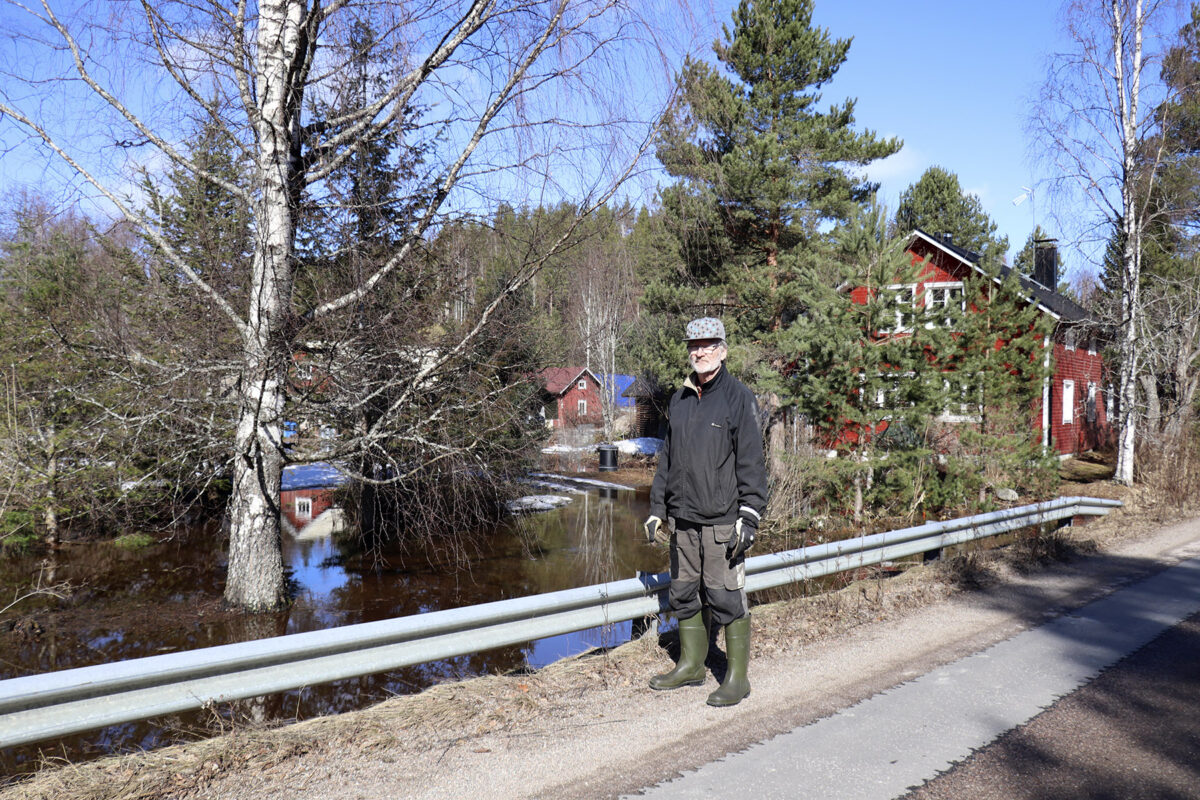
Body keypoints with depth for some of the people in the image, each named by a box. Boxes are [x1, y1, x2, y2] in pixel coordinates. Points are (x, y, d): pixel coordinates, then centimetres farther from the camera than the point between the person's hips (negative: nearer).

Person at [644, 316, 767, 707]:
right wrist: (656, 508, 16)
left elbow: (751, 463, -8)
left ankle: (737, 676, 12)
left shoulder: (739, 398, -5)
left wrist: (749, 517, -13)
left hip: (722, 520, -6)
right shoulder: (679, 400, 13)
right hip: (681, 519, 6)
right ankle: (691, 665, 28)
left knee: (726, 597, -1)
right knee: (683, 594, 13)